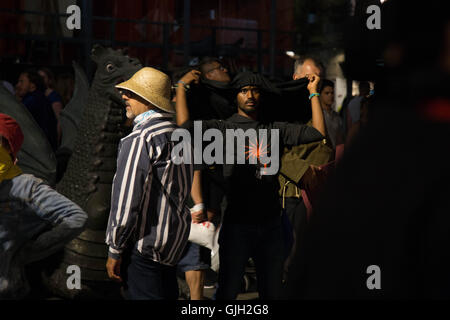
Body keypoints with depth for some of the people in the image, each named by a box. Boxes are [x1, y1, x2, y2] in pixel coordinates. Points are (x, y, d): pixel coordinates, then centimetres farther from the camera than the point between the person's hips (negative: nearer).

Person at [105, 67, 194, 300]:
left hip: (144, 246, -8)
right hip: (173, 245, 8)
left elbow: (126, 200, -17)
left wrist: (114, 251, -11)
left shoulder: (139, 139, -16)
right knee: (167, 295, 15)